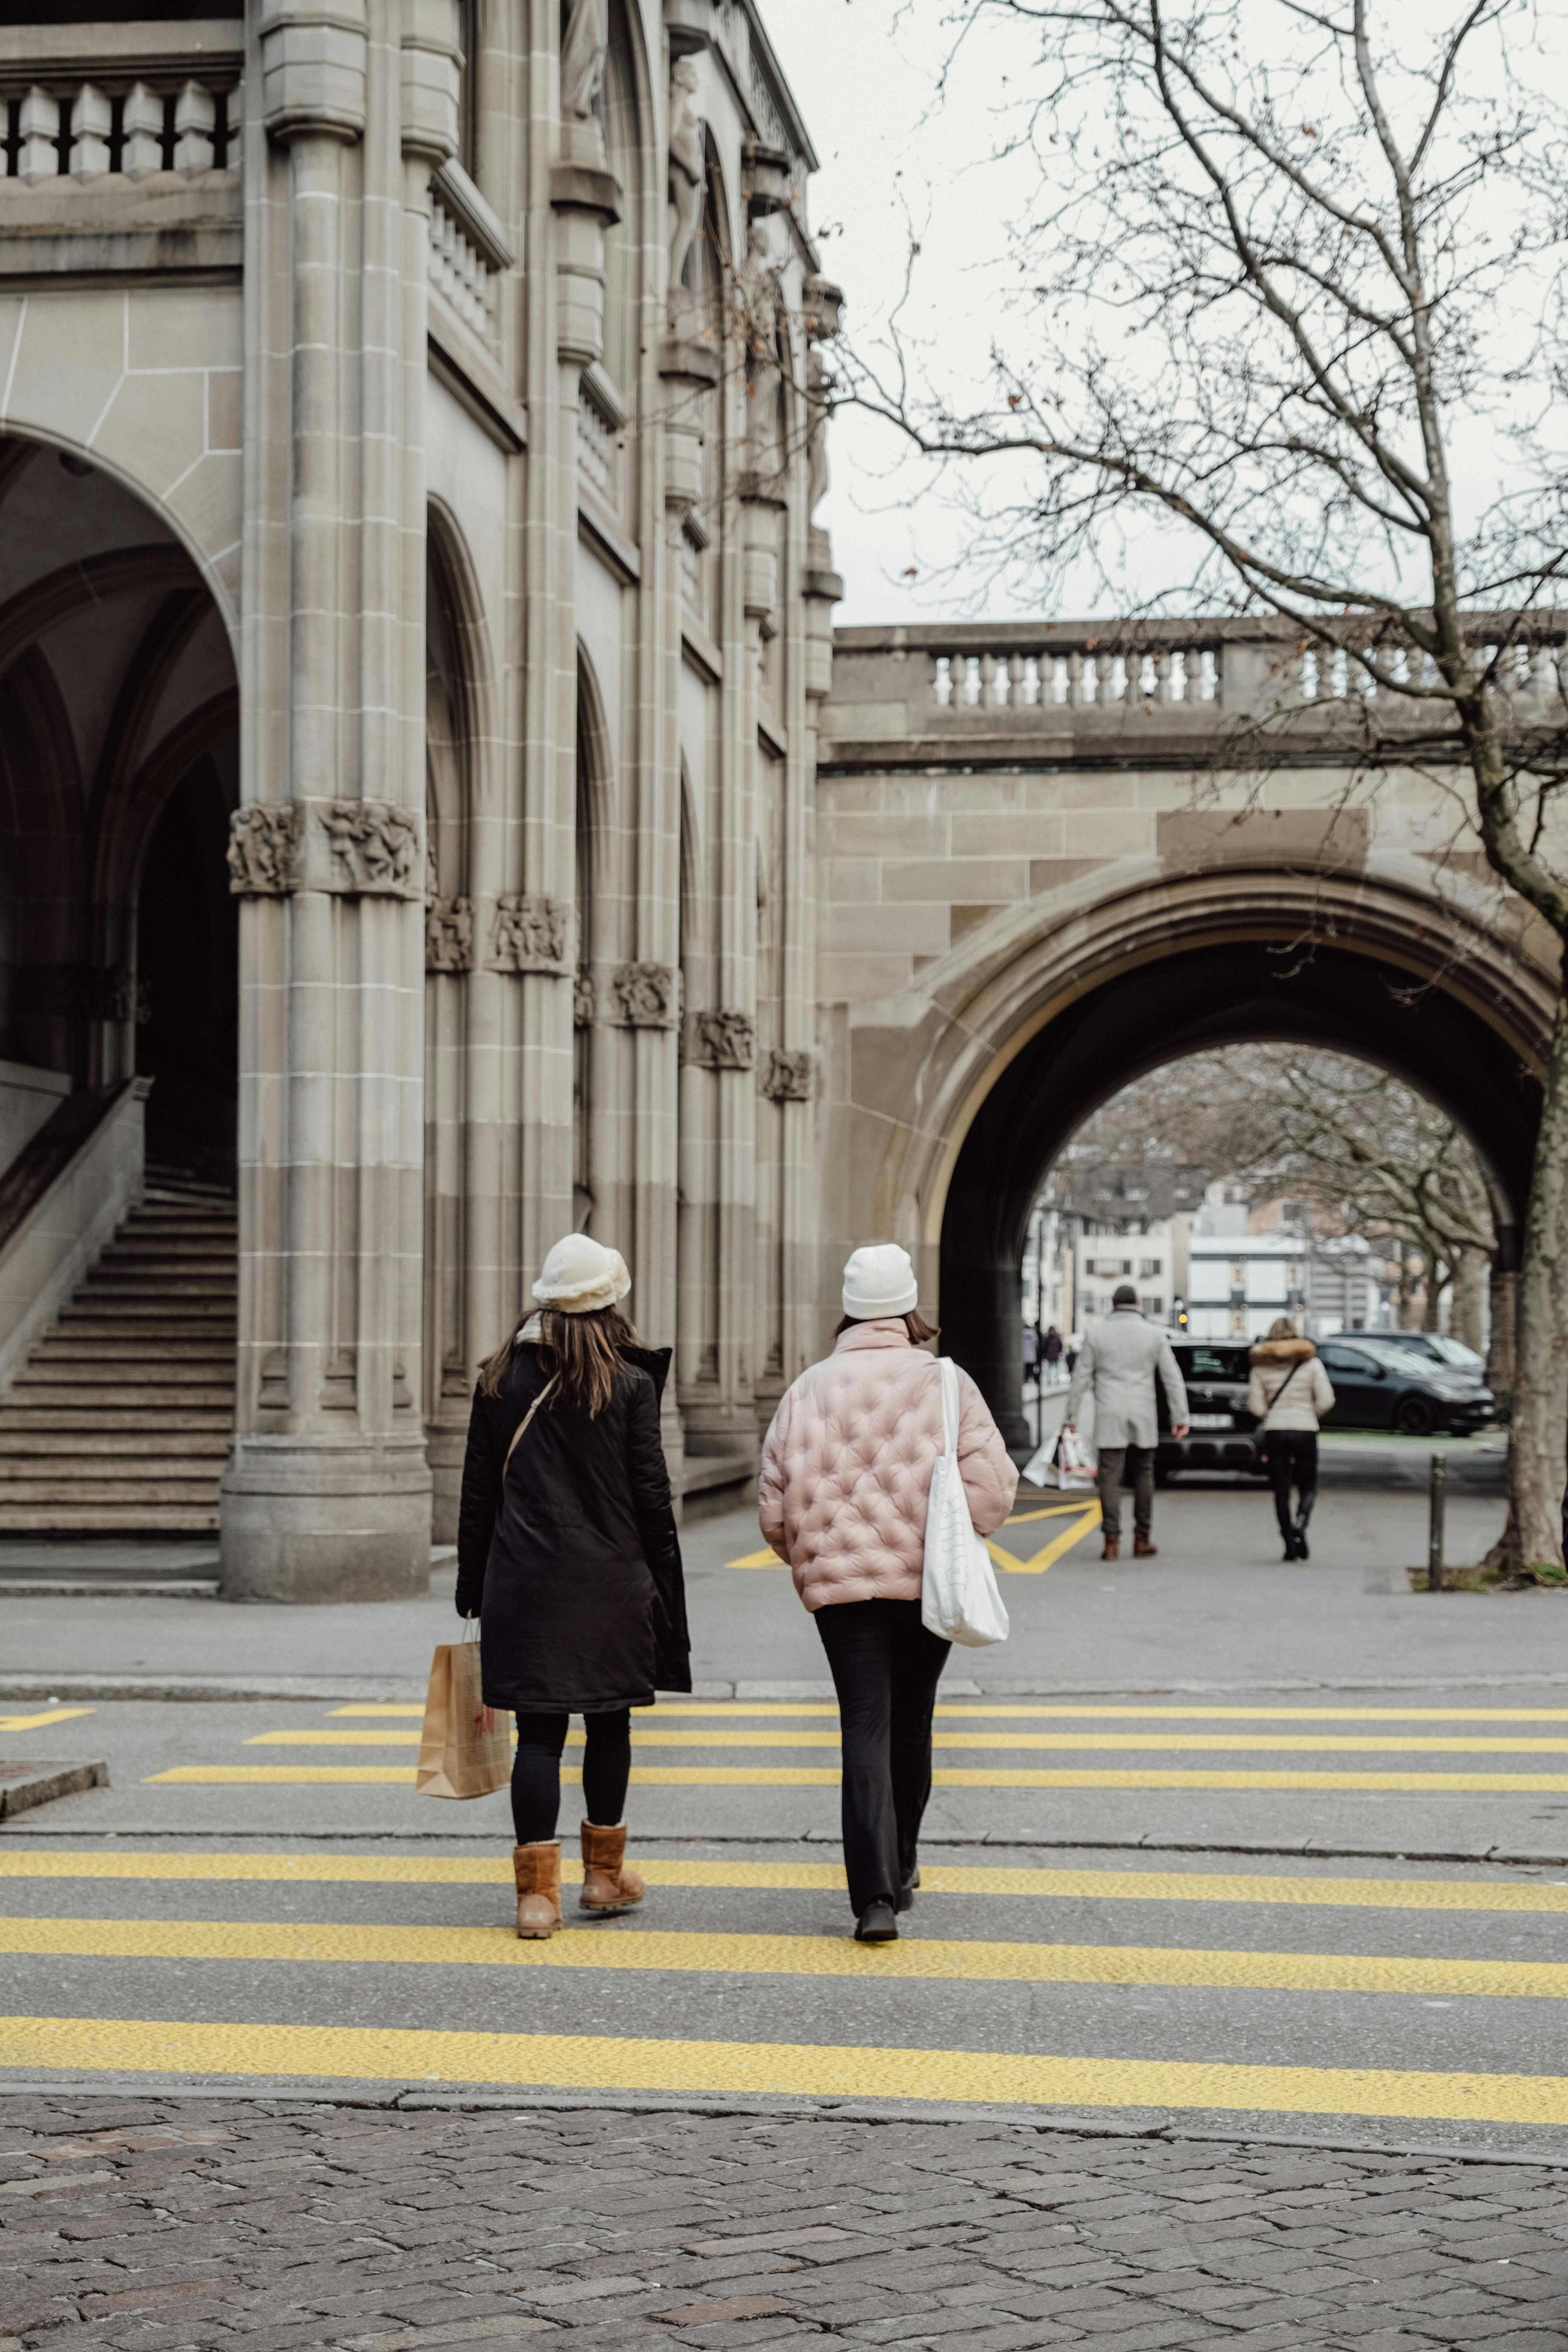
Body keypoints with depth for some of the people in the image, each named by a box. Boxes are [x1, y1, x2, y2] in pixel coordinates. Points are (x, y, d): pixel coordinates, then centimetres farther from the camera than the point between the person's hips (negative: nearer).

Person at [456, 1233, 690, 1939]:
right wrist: (662, 1588, 4)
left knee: (538, 1730, 1)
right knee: (609, 1722, 14)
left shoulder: (501, 1379, 3)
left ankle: (537, 1890, -3)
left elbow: (477, 1495, 6)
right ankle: (604, 1873, 25)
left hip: (523, 1584, 2)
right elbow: (652, 1499, -5)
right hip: (610, 1583, -2)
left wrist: (472, 1587, 13)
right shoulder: (629, 1384, -6)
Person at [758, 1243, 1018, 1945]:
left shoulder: (808, 1389, 1)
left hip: (840, 1586, 0)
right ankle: (900, 1867, 34)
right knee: (911, 1724, 17)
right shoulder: (944, 1384, -4)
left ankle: (876, 1894, -15)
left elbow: (774, 1507, 3)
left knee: (866, 1730, -2)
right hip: (928, 1581, 0)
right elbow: (994, 1486, -10)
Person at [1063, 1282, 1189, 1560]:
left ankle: (1112, 1541, -8)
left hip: (1109, 1418, -1)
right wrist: (1180, 1417, 7)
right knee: (1143, 1476, 11)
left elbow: (1082, 1378, 1)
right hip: (1143, 1419, 1)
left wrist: (1071, 1417, 6)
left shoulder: (1096, 1333, 0)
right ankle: (1142, 1540, 13)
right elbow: (1173, 1379, 3)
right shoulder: (1154, 1334, 3)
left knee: (1110, 1478, -2)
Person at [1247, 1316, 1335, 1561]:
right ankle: (1300, 1523, -20)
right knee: (1308, 1487, 8)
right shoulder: (1311, 1362, 1)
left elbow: (1255, 1404, -2)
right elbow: (1326, 1400, -5)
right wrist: (1312, 1414, 13)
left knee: (1281, 1490, 7)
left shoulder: (1261, 1366, 2)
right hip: (1305, 1430, -1)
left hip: (1274, 1431, 1)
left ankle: (1290, 1544, 3)